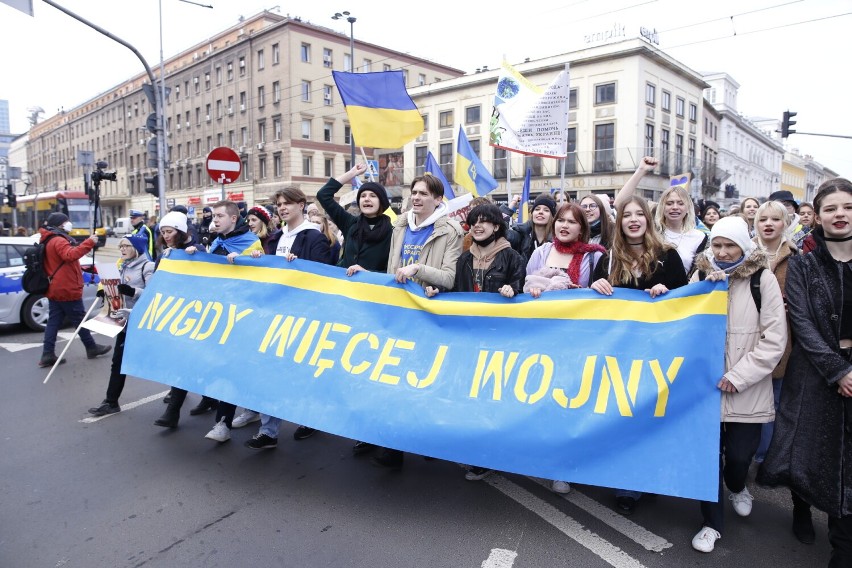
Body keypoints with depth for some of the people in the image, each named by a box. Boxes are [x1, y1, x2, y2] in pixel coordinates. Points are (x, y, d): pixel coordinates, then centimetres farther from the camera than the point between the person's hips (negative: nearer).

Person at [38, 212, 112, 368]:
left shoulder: (49, 241, 17)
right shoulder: (58, 240, -16)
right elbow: (70, 255, -35)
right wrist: (89, 243, -39)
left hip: (54, 289, 10)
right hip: (67, 289, -10)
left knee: (54, 321, 6)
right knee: (80, 320, 2)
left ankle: (47, 355, 3)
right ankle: (91, 348, 13)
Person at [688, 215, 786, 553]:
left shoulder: (763, 280, -5)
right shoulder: (701, 276, 2)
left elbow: (774, 339, -7)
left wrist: (739, 375, -13)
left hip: (747, 389, -1)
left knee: (740, 453, 4)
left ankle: (737, 487, 41)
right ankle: (712, 522, 23)